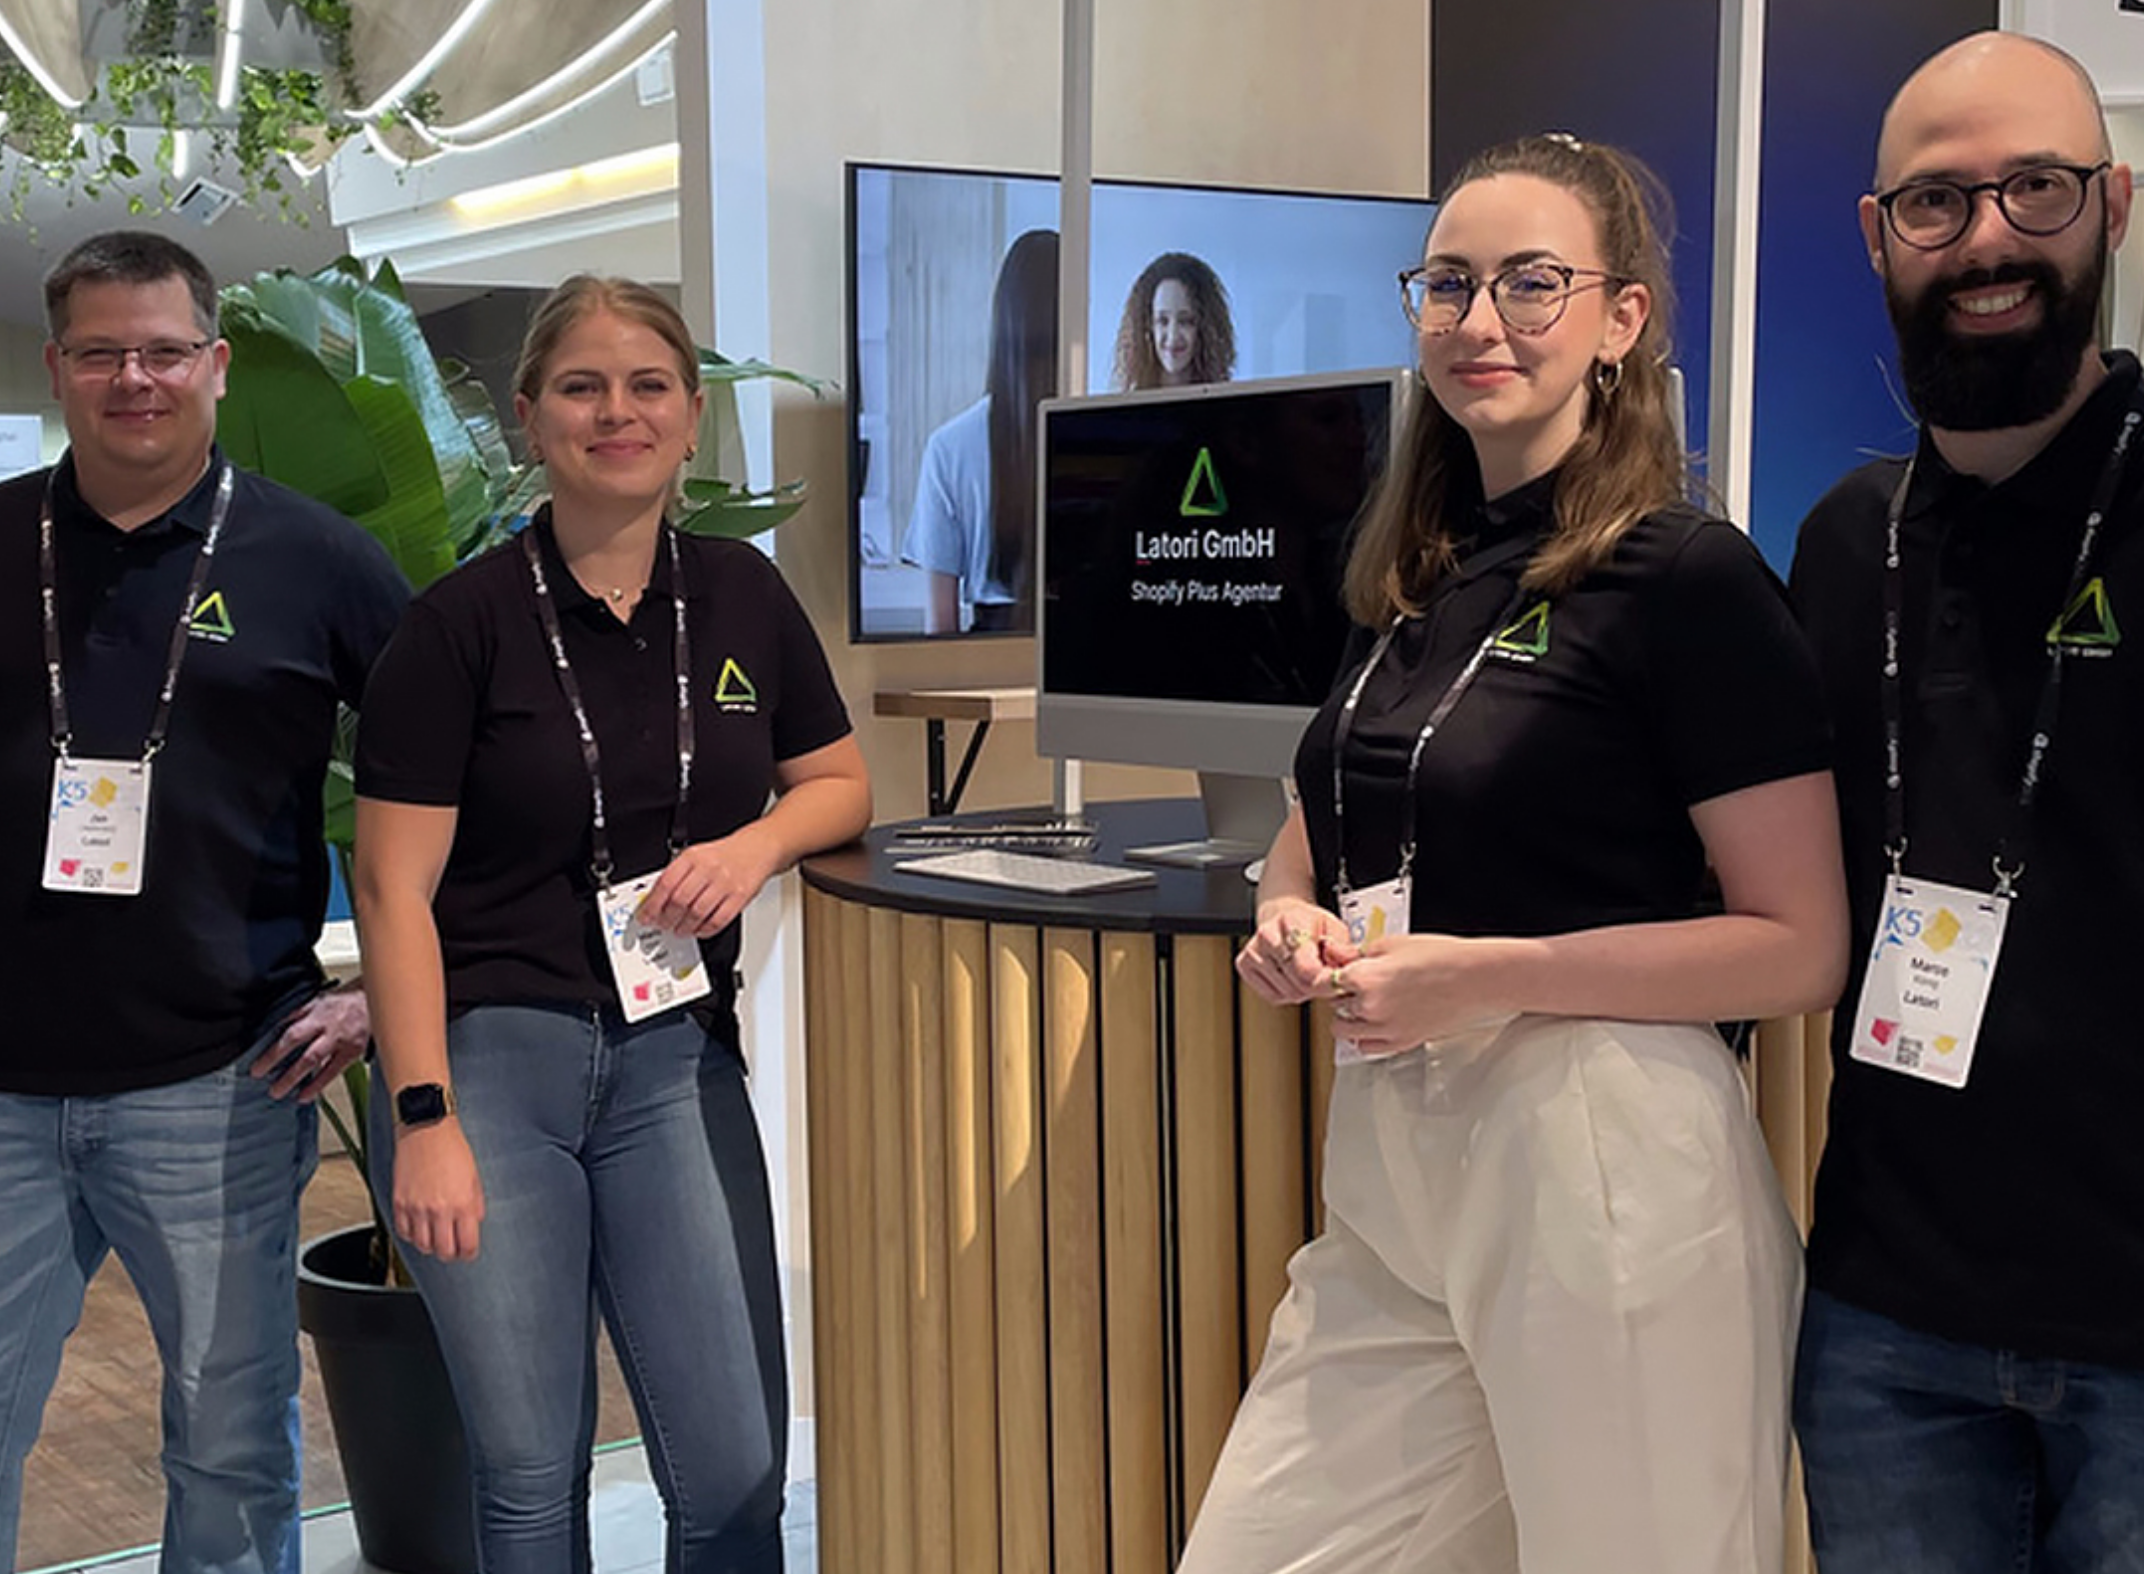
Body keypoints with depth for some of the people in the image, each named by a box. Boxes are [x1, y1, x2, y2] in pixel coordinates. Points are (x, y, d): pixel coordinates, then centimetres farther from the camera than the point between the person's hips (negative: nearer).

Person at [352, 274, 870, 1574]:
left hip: (675, 1060, 3)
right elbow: (395, 888, -6)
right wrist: (424, 1121, -12)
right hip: (488, 1052, -3)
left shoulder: (742, 597, 7)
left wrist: (757, 843, -5)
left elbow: (843, 782, 18)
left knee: (737, 1469, 1)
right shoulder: (466, 620, -5)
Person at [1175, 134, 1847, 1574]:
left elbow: (1799, 949, -12)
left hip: (1606, 1167, -7)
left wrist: (1486, 974, -19)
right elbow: (1317, 826, 25)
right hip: (1387, 1168, 7)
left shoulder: (1688, 576, -9)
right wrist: (1292, 916, 2)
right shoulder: (1412, 577, 12)